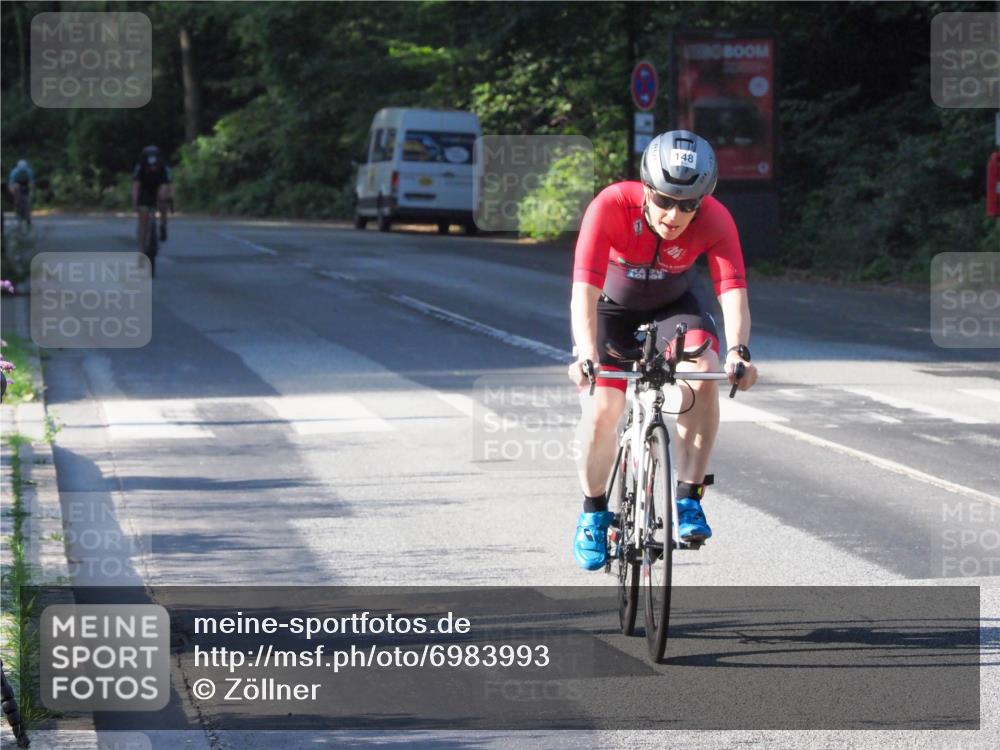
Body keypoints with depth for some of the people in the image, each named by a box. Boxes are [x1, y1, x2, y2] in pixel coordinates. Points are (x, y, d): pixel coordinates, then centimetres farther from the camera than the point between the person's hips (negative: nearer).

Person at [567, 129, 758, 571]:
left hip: (673, 305, 1)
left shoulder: (715, 220, -28)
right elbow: (584, 290, -40)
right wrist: (586, 355, -55)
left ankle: (689, 500, -16)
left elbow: (733, 291, -37)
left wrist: (738, 351, -56)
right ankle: (593, 513, 9)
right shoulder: (611, 207, -34)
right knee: (601, 411, -17)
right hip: (613, 307, -1)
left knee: (703, 377, -28)